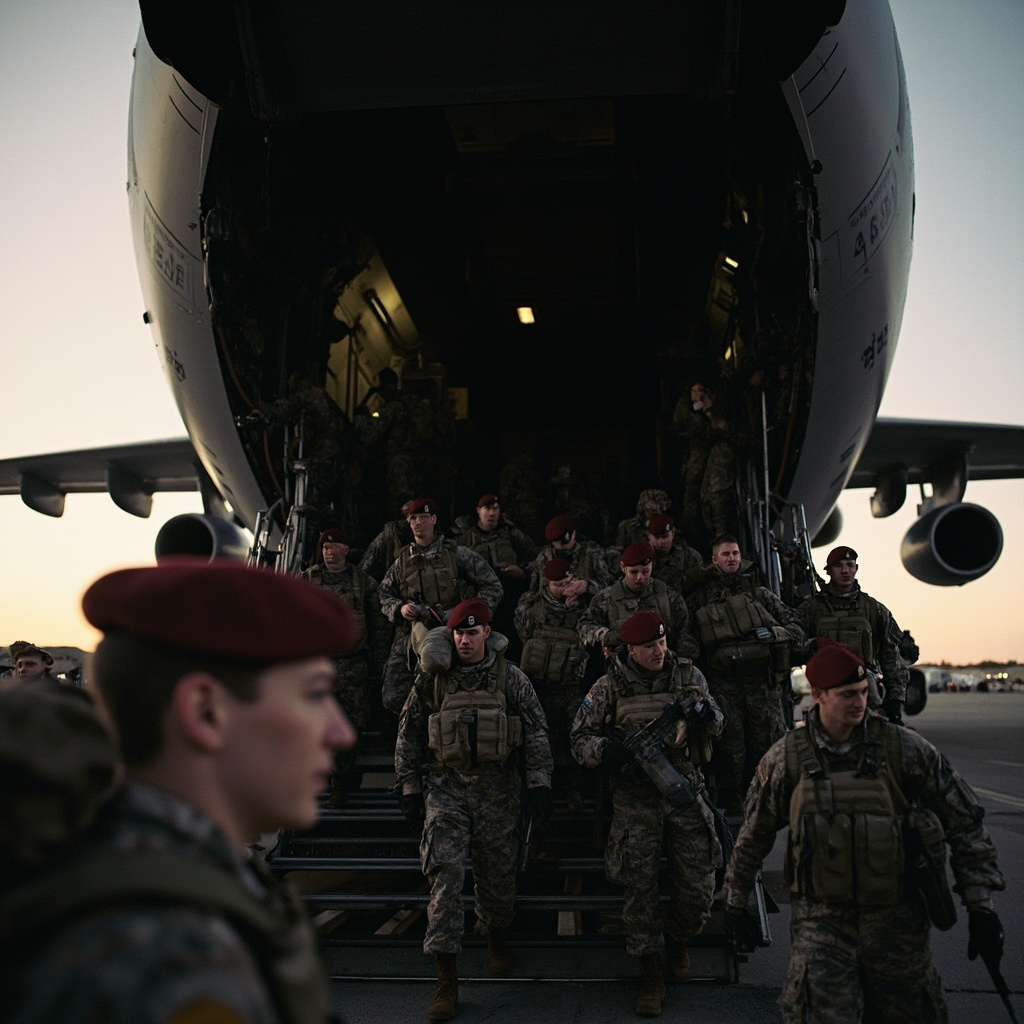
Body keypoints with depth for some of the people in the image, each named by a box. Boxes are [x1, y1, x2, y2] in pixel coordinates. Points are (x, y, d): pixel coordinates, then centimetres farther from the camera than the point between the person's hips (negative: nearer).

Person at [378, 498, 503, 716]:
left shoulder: (457, 554, 3)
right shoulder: (402, 561, 12)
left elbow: (492, 586, 4)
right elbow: (384, 595, 18)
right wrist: (399, 608, -3)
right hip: (410, 638, 3)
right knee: (394, 698, -2)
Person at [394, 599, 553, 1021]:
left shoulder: (509, 677, 0)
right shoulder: (432, 678, 1)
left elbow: (536, 730, 4)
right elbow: (409, 735, 7)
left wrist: (539, 782, -2)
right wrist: (410, 789, 6)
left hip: (496, 786, 1)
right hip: (444, 785, 0)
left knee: (498, 874, 10)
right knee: (445, 874, -9)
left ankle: (496, 937, 42)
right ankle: (446, 979, -2)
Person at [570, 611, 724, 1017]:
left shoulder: (687, 674, 4)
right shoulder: (610, 686, -1)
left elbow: (716, 724, 4)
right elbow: (580, 737, 0)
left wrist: (704, 715, -20)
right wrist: (606, 750, -22)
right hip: (635, 799, -2)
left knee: (699, 888, 1)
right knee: (639, 888, -5)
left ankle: (677, 941, 32)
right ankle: (652, 972, 14)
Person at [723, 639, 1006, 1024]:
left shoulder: (904, 748, -6)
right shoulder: (785, 759, -5)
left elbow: (965, 822, 2)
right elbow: (753, 834, 9)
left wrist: (981, 906, 0)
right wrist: (735, 902, 14)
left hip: (896, 917, 1)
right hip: (820, 916, -1)